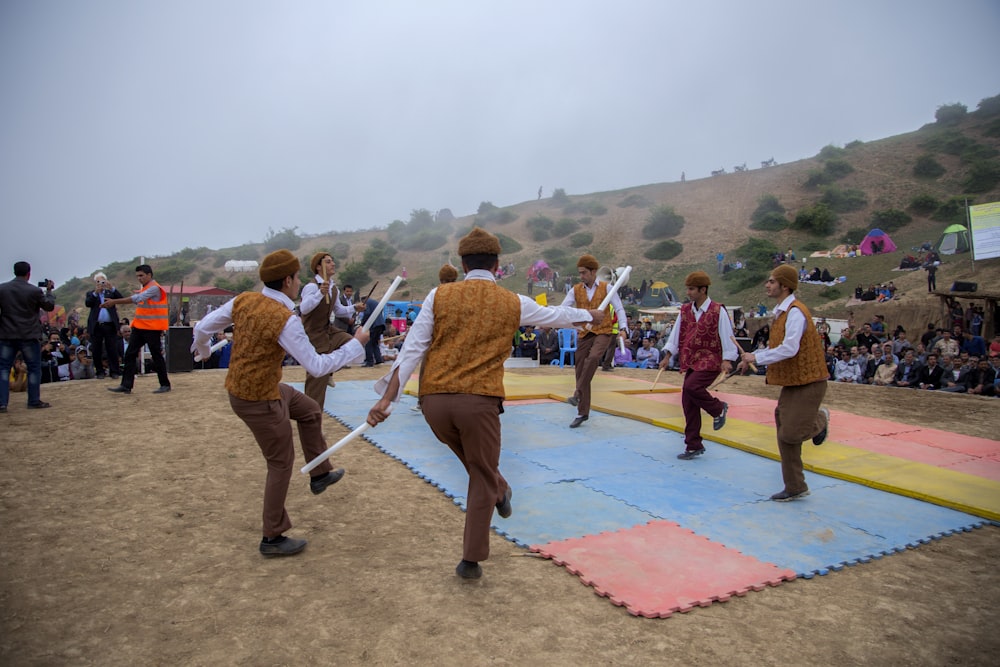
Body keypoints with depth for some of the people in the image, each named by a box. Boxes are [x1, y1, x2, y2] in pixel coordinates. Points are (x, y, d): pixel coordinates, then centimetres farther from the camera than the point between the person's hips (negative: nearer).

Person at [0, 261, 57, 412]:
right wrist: (49, 291, 17)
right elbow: (49, 307, 4)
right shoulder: (35, 291, -9)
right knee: (34, 368, 8)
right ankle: (34, 401, 10)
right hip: (29, 336, -2)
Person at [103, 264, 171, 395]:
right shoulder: (144, 289, 18)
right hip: (139, 327, 9)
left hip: (152, 328, -9)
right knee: (130, 355, 3)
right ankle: (126, 385, 5)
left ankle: (165, 385, 9)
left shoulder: (154, 288, -13)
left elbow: (137, 298, -23)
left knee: (156, 356, -2)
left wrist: (114, 302, -25)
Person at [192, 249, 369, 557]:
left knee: (311, 411, 24)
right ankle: (272, 538, 20)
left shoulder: (243, 300, -4)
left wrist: (201, 350, 28)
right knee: (281, 464, 6)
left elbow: (203, 327, 6)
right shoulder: (285, 320, -27)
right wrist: (355, 344, -16)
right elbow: (316, 367, -25)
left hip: (239, 385, 9)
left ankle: (319, 474, 38)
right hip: (259, 401, -9)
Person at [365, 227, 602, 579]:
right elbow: (560, 315, 22)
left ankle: (500, 492, 50)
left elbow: (413, 348, -1)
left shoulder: (439, 295, 5)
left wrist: (387, 397, -1)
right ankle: (471, 561, 20)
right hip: (479, 401, -2)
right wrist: (592, 315, 42)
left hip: (434, 401, 2)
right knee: (481, 480, 14)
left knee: (478, 464, 29)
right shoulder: (513, 303, 6)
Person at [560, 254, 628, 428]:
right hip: (584, 334, 3)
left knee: (593, 358, -33)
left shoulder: (606, 288, 0)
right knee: (580, 371, 4)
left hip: (603, 332, -3)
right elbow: (563, 309, -3)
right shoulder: (576, 290, 6)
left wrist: (623, 328, -18)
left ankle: (578, 393, -24)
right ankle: (583, 413, 15)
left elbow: (619, 309, -2)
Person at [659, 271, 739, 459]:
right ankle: (693, 446, 16)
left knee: (691, 387, -29)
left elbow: (727, 336, -8)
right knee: (688, 403, 4)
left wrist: (727, 360, -16)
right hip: (690, 362, 6)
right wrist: (668, 355, 4)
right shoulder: (685, 310, 9)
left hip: (710, 361, -6)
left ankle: (718, 408, 2)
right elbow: (676, 333, 11)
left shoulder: (718, 311, -7)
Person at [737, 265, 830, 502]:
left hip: (808, 383, -9)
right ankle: (795, 487, 19)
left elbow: (790, 348, -28)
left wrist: (757, 357, -18)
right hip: (792, 382, 9)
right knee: (784, 434, 9)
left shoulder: (795, 312, -19)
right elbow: (776, 346, 20)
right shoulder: (782, 312, 12)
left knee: (790, 434, -11)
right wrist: (752, 358, 7)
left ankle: (819, 419, 21)